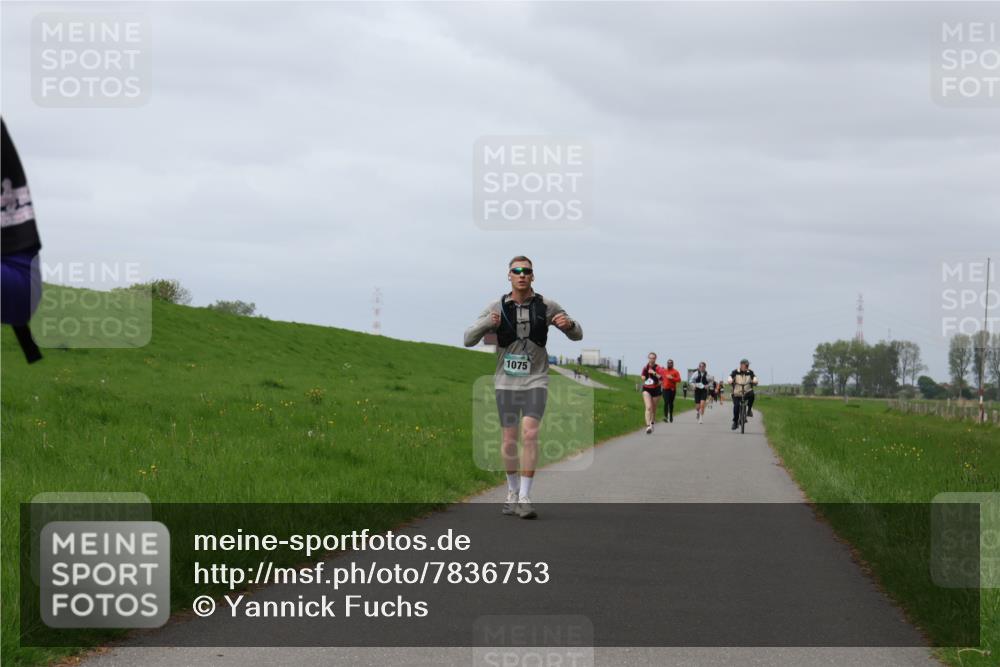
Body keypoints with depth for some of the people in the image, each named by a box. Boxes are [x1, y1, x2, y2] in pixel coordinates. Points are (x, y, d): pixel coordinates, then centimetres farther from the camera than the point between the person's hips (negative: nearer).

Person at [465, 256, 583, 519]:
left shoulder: (546, 306, -6)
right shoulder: (497, 308, -5)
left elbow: (577, 335, 3)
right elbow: (469, 340, -8)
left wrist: (569, 324, -23)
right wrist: (486, 323, -30)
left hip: (535, 381, -1)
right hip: (506, 381, 1)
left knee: (530, 434, -19)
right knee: (509, 441, 3)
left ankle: (524, 498, -16)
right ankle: (513, 491, 27)